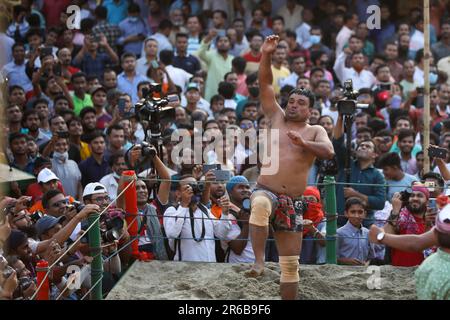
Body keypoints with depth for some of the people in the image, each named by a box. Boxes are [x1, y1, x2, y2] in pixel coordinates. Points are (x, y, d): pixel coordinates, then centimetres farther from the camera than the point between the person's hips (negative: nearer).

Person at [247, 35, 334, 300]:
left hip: (292, 202, 1)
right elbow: (265, 85, 3)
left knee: (291, 264, 4)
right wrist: (266, 56, -10)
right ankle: (259, 260, -36)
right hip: (267, 191, -1)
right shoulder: (277, 118, 11)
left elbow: (329, 151, -12)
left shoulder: (315, 131, 8)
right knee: (261, 205, -40)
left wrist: (304, 144, -29)